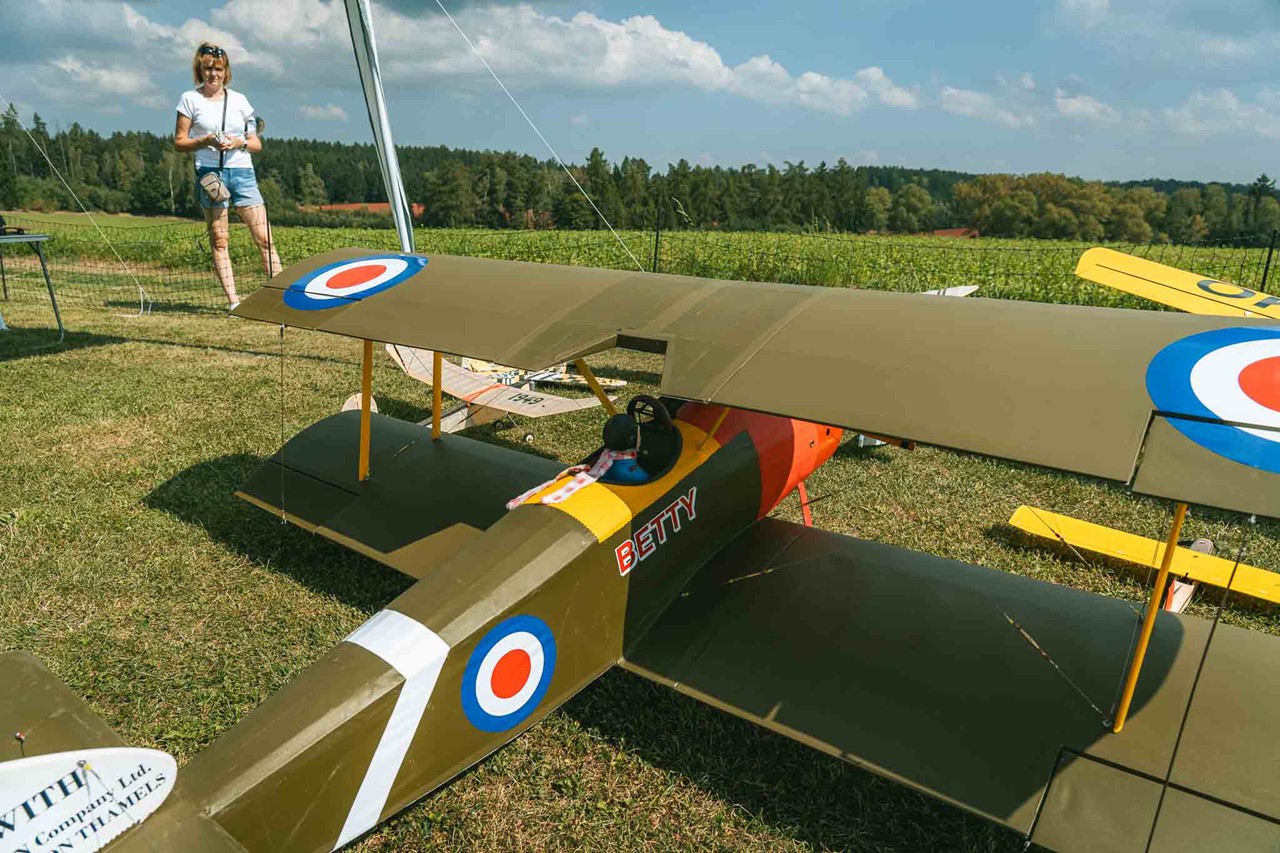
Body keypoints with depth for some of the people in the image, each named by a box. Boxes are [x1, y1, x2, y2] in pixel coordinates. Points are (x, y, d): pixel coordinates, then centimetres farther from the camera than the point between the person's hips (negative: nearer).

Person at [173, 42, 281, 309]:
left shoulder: (239, 100, 13)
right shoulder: (190, 99, 8)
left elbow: (257, 143, 14)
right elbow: (179, 142, 6)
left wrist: (240, 142, -7)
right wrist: (205, 141, -11)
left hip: (242, 171, 2)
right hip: (210, 172, -1)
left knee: (264, 237, -8)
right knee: (218, 241, -3)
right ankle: (233, 302, -2)